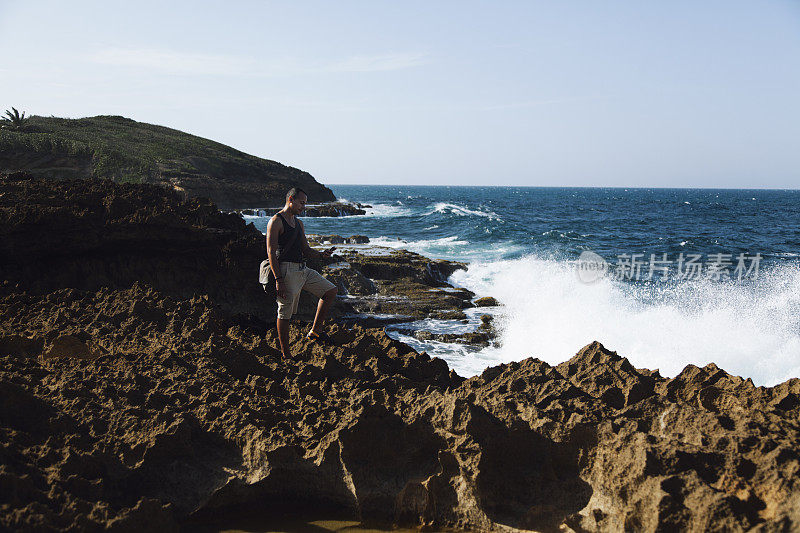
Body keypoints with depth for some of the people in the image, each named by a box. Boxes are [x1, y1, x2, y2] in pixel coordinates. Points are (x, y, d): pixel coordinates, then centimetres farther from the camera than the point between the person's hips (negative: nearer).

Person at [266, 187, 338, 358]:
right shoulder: (276, 222, -8)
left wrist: (321, 254, -1)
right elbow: (271, 252, -15)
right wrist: (279, 280, -21)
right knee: (285, 313, -4)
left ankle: (315, 331, 14)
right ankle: (286, 355, 4)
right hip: (286, 270, -9)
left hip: (302, 270, 9)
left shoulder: (299, 223, 19)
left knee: (330, 290, 10)